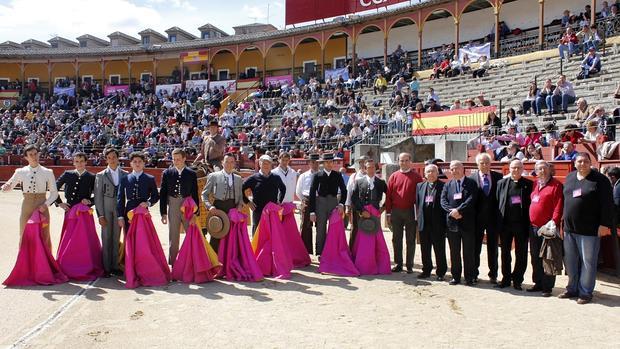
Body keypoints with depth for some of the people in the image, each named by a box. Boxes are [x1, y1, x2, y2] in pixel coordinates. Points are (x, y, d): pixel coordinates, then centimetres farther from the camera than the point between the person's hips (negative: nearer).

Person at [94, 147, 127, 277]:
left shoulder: (125, 175, 6)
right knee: (106, 239, 2)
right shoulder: (100, 175, 3)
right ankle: (106, 268, 9)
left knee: (116, 239, 8)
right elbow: (98, 197, 0)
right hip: (106, 210, -1)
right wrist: (100, 215, -6)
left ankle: (115, 266, 17)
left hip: (120, 210, 1)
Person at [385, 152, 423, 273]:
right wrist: (388, 212, 0)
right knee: (396, 239, 8)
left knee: (410, 240, 5)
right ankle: (398, 264, 17)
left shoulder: (416, 177, 2)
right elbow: (388, 195, 5)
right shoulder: (394, 176, 6)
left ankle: (409, 265, 12)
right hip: (396, 212, 2)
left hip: (411, 212, -2)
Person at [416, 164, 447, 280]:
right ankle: (426, 270, 23)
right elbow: (417, 203, 13)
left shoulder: (443, 186, -3)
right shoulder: (420, 186, 12)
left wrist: (444, 221, -9)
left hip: (438, 223, -4)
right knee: (425, 249, 11)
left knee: (439, 249, 4)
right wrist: (419, 218, 6)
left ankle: (440, 272, 14)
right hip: (424, 223, 4)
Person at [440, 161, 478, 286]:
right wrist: (452, 211, -16)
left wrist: (459, 210, -20)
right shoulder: (448, 185, 11)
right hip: (452, 222, 3)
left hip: (468, 222, -3)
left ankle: (469, 277, 12)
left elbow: (471, 199, -12)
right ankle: (456, 276, 17)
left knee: (469, 252, 3)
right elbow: (443, 201, 1)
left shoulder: (471, 183, 1)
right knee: (454, 252, 8)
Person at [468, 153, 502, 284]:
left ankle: (493, 274, 20)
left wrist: (499, 215, -7)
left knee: (493, 247, 10)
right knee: (475, 246, 8)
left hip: (493, 217, 1)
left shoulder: (498, 177, 1)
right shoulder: (471, 178, -2)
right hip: (477, 218, -1)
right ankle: (474, 273, 19)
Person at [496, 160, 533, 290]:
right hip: (505, 223, 2)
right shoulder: (502, 183, 6)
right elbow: (497, 202, 5)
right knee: (505, 253, 10)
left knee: (521, 254, 6)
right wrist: (498, 221, -2)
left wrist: (529, 223, -9)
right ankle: (506, 278, 22)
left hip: (521, 224, -2)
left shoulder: (528, 184, 1)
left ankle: (517, 280, 18)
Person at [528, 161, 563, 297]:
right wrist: (530, 223, 12)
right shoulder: (535, 185, 13)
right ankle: (538, 283, 25)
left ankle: (547, 287, 8)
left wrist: (554, 222, -21)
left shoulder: (556, 185, -7)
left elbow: (558, 206, -14)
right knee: (535, 258, 14)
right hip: (533, 227, 7)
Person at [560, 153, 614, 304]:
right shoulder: (569, 177, 11)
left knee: (588, 262, 2)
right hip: (569, 229, 6)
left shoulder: (600, 180, -6)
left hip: (589, 230, -6)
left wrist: (605, 224, -15)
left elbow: (607, 204, -10)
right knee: (570, 261, 13)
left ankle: (585, 292, 13)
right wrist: (563, 221, 14)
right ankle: (572, 289, 26)